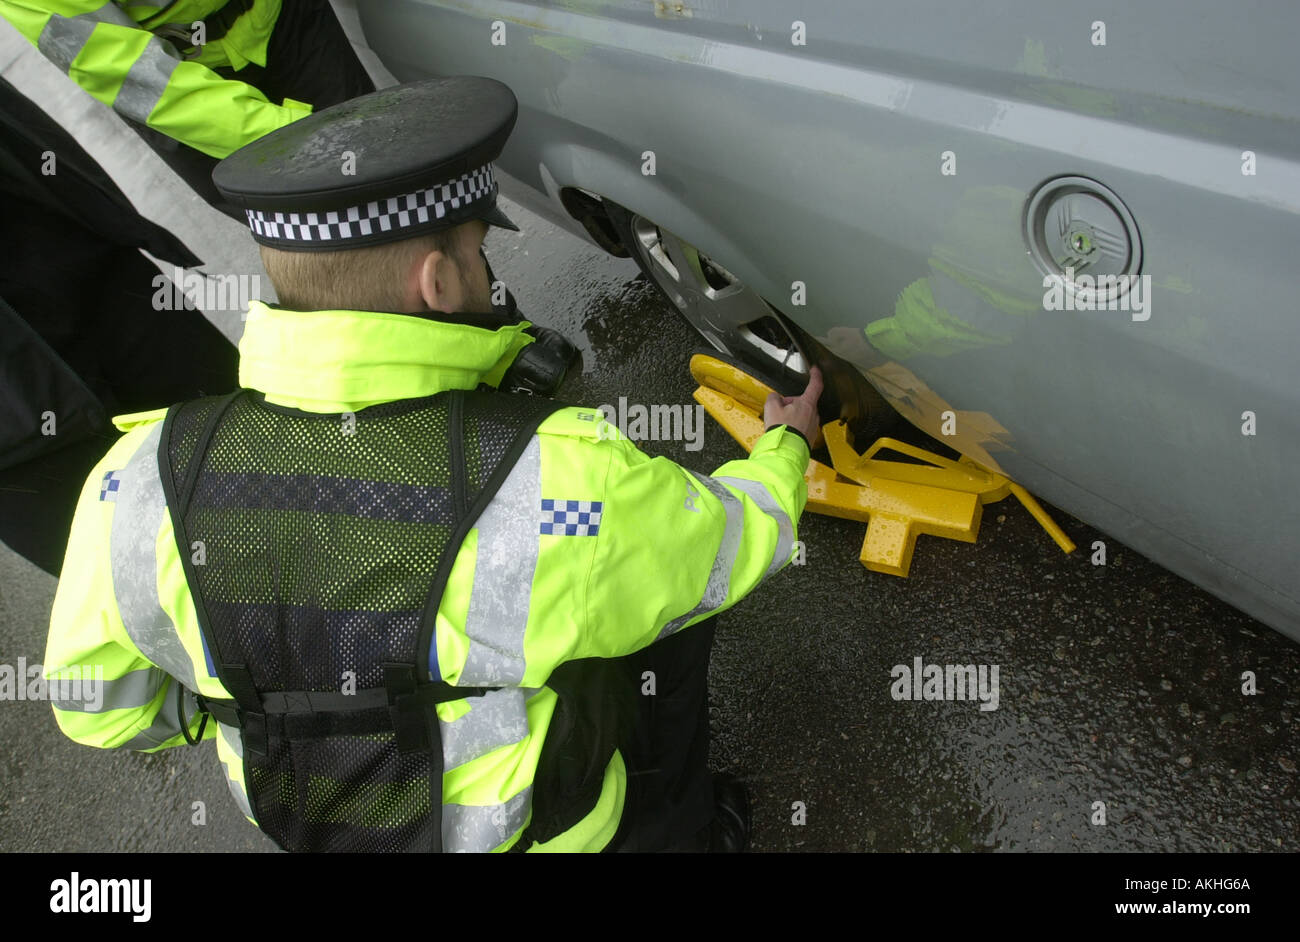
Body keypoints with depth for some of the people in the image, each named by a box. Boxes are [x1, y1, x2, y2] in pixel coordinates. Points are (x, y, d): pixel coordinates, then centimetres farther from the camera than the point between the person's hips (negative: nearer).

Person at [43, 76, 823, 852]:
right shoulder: (562, 481, -35)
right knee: (665, 581, 17)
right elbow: (736, 538, -14)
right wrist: (786, 446, 9)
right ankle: (679, 829, 36)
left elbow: (104, 708, -6)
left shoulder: (145, 481, -23)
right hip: (547, 828, -3)